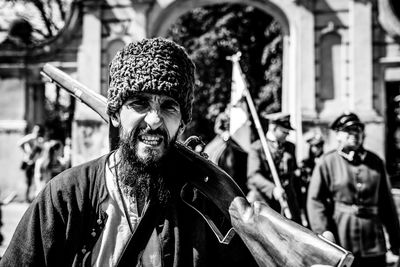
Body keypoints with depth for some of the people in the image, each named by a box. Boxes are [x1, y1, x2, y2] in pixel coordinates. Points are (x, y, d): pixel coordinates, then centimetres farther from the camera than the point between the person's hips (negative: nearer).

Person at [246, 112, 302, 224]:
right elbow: (253, 176, -14)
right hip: (263, 200, -4)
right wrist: (272, 189, -30)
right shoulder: (256, 148, -2)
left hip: (288, 199, 4)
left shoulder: (290, 147, 15)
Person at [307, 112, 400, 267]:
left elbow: (386, 201, 12)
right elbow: (315, 200, -5)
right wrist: (324, 232, -15)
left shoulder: (376, 162, 9)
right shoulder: (327, 162, -2)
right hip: (341, 241, -3)